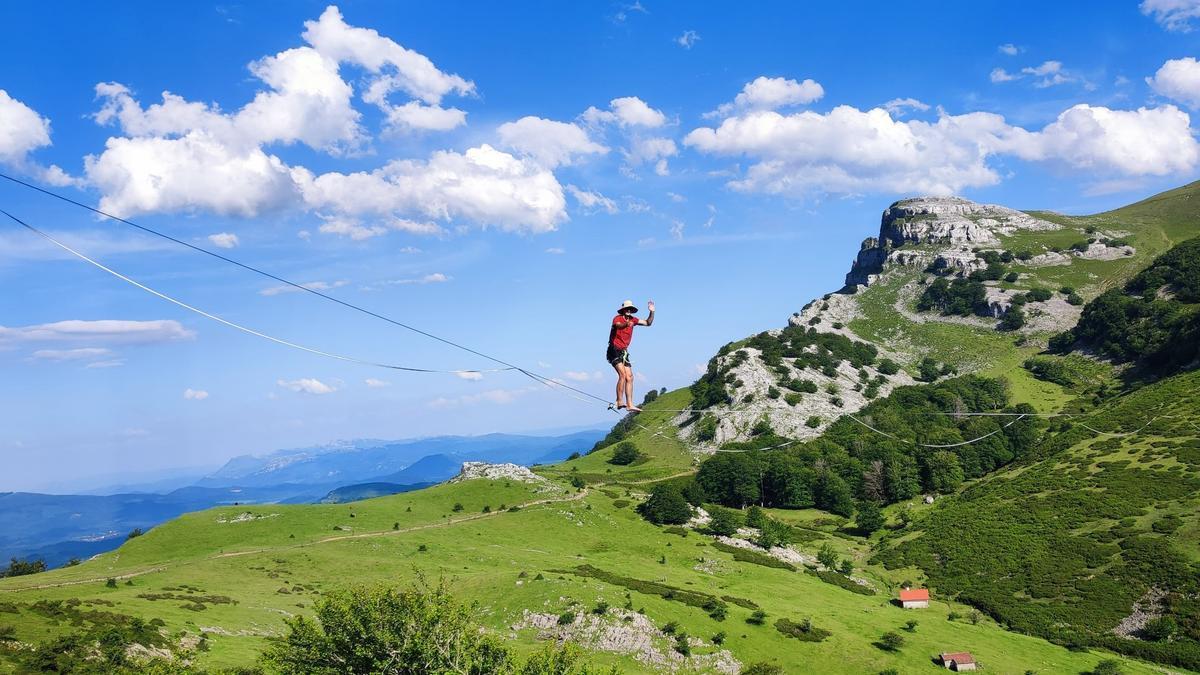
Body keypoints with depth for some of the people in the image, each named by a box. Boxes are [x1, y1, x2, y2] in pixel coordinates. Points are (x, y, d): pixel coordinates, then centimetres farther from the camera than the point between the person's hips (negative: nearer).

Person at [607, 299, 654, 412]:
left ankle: (629, 405, 1)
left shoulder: (633, 320, 12)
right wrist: (626, 324, -57)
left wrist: (652, 312, 5)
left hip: (624, 351, 8)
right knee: (622, 374, -22)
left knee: (629, 378, 1)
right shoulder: (617, 318, -10)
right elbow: (618, 325, -35)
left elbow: (648, 323, 22)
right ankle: (619, 402, -23)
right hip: (614, 350, -8)